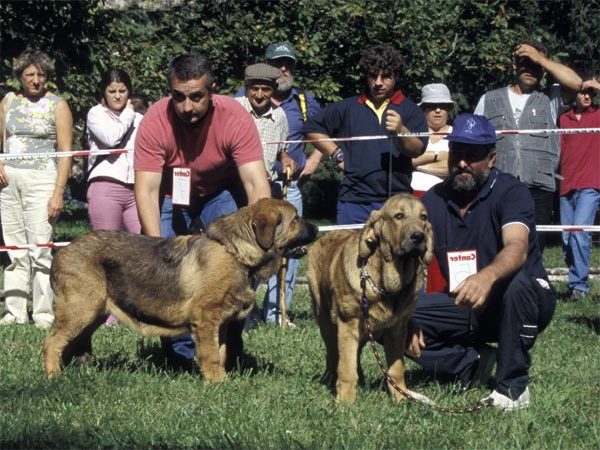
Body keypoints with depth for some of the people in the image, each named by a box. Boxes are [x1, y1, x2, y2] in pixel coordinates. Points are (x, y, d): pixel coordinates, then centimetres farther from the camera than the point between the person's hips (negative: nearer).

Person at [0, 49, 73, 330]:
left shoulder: (57, 106, 1)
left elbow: (66, 152, -3)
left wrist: (58, 193, -11)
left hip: (41, 179, -4)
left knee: (40, 249, -10)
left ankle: (44, 314, -5)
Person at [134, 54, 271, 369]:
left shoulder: (235, 117, -28)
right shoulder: (155, 122, -27)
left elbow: (256, 183, -32)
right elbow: (146, 189, -30)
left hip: (222, 192, 0)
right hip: (171, 196, 0)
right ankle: (180, 353, -2)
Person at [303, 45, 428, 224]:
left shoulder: (410, 111, 6)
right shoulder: (347, 108, 13)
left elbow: (417, 150, -9)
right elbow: (312, 128, 21)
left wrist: (401, 131, -29)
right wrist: (338, 155, 10)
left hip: (396, 202, -2)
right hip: (353, 201, 2)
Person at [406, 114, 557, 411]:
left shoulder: (510, 192, -16)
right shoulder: (433, 201, -1)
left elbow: (517, 248, -35)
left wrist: (487, 276, -57)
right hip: (464, 308, 5)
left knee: (516, 282, -39)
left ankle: (513, 386, -23)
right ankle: (472, 362, 0)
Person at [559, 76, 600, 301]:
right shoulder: (563, 119, 16)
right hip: (566, 185, 4)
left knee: (580, 231, -18)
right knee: (566, 238, 2)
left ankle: (580, 284, -14)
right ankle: (574, 283, 12)